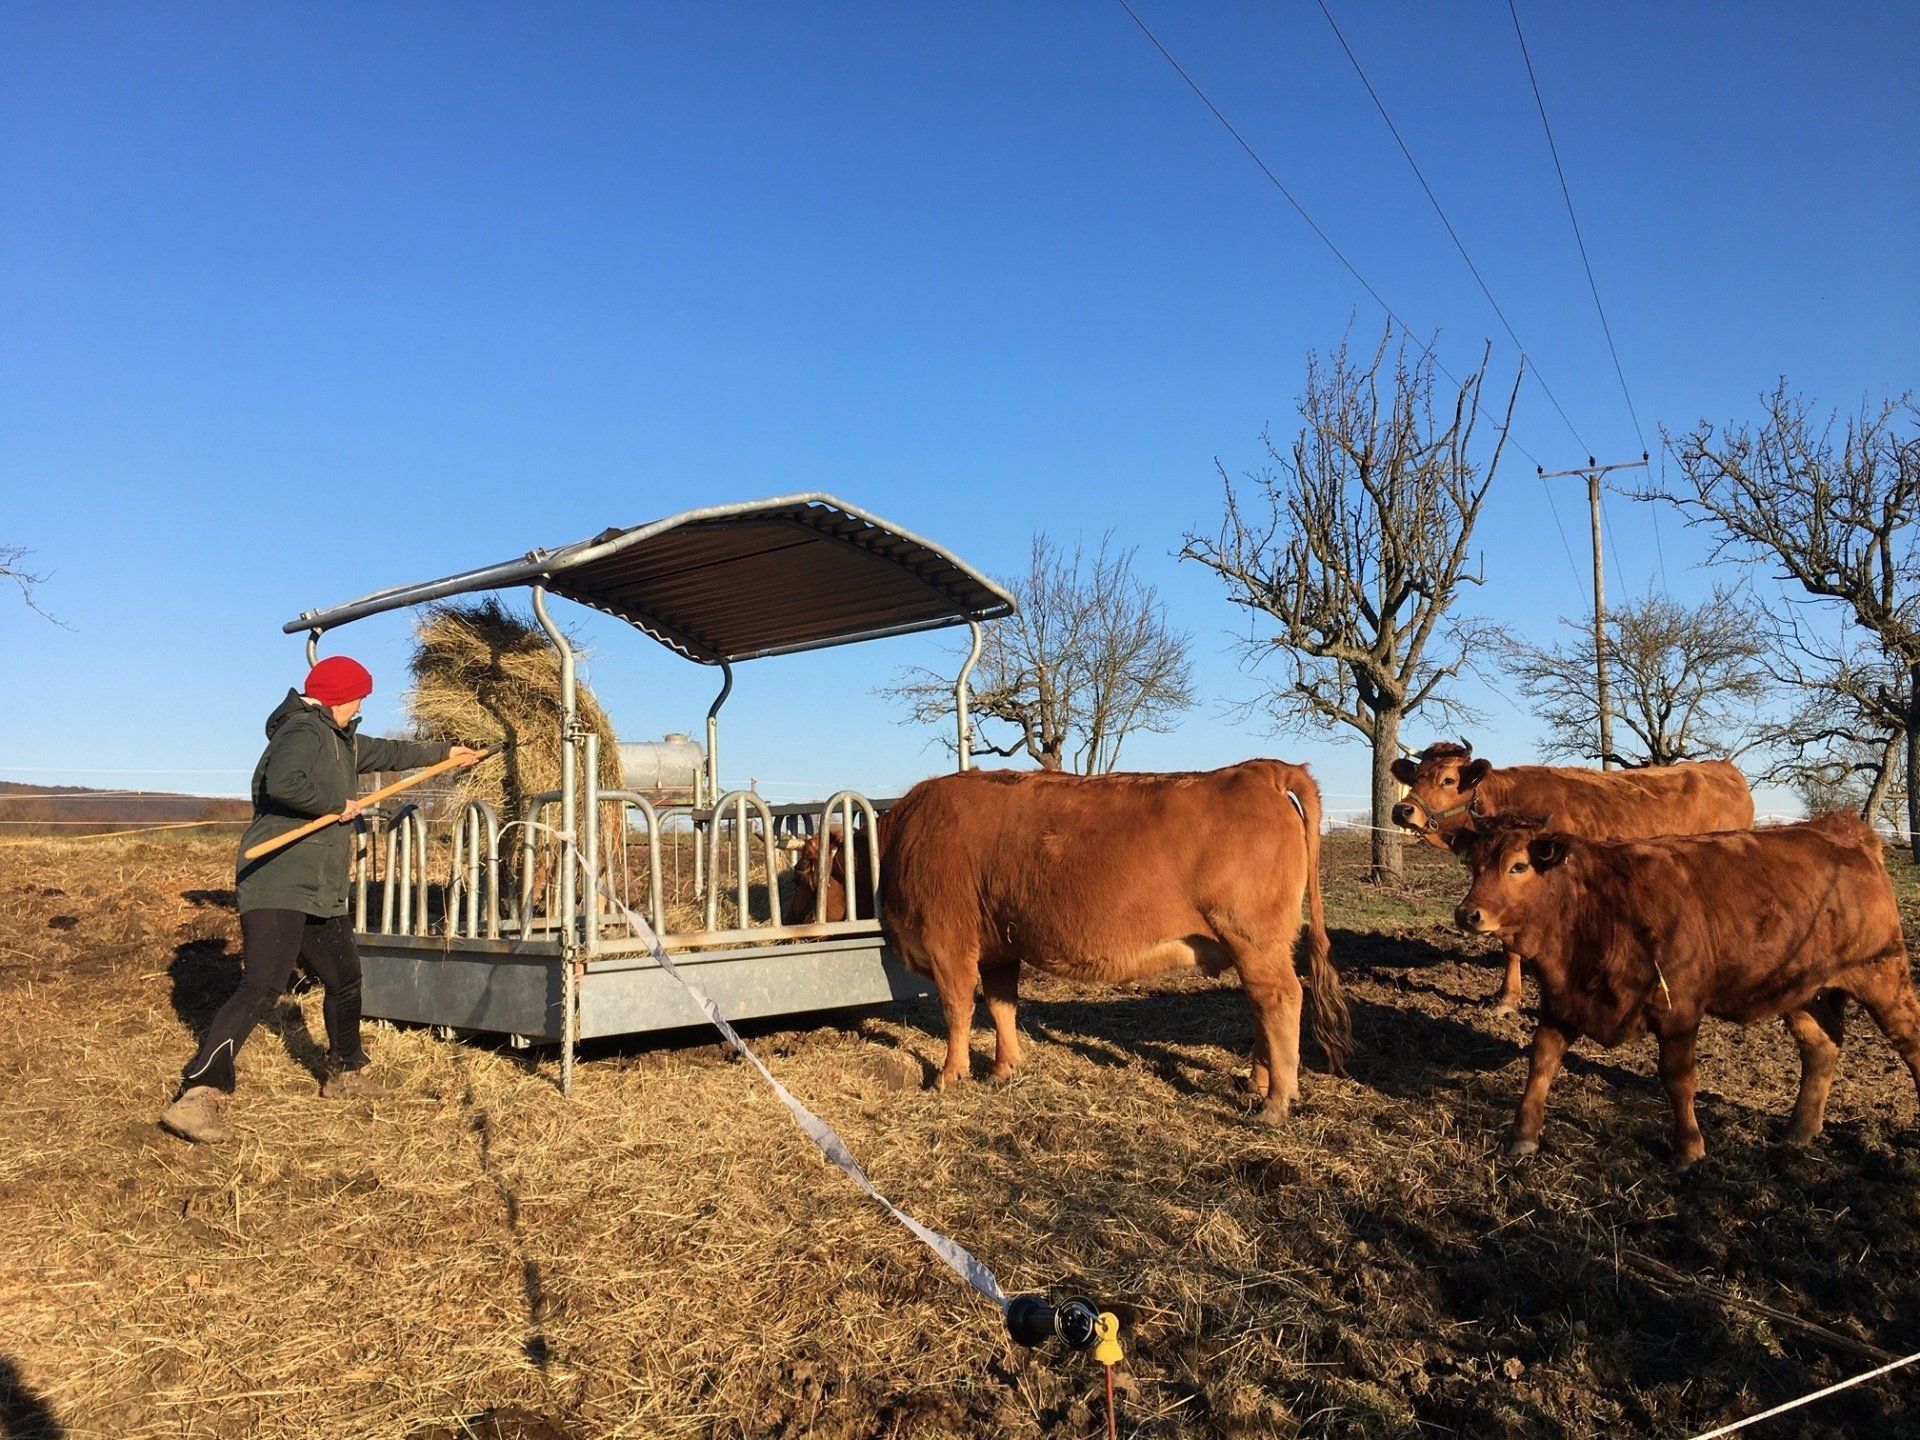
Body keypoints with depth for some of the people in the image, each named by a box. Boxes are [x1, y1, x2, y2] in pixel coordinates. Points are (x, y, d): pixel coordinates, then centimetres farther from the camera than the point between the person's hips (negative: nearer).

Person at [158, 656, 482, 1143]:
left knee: (344, 979, 22)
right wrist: (338, 804, -17)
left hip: (320, 894, 11)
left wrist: (444, 751, 44)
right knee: (262, 988, -21)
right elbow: (284, 783, -31)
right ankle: (197, 1096, -23)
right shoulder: (303, 733, -12)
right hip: (277, 888, -11)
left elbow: (387, 753, 36)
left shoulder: (339, 739, 19)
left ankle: (345, 1074, 39)